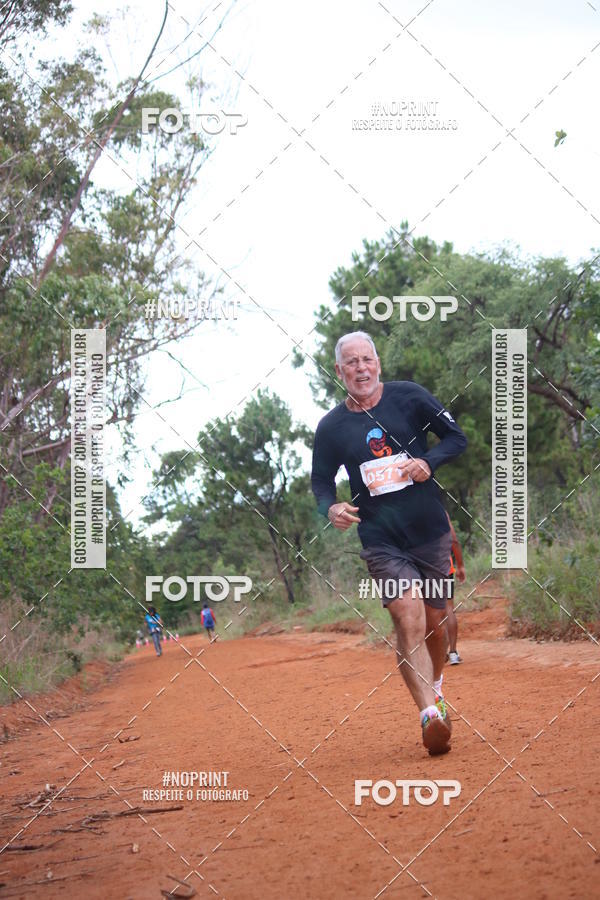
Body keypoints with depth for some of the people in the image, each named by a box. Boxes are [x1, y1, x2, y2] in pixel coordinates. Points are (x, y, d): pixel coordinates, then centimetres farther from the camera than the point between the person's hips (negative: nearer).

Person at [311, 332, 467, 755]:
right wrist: (331, 507, -9)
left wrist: (428, 462, -14)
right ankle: (430, 713, -27)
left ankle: (435, 687, 39)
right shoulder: (331, 427, 1)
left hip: (431, 532, 1)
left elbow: (458, 438, 4)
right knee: (409, 620, -18)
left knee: (435, 621, 11)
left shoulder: (409, 396, -1)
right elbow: (321, 480, 12)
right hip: (382, 541, -1)